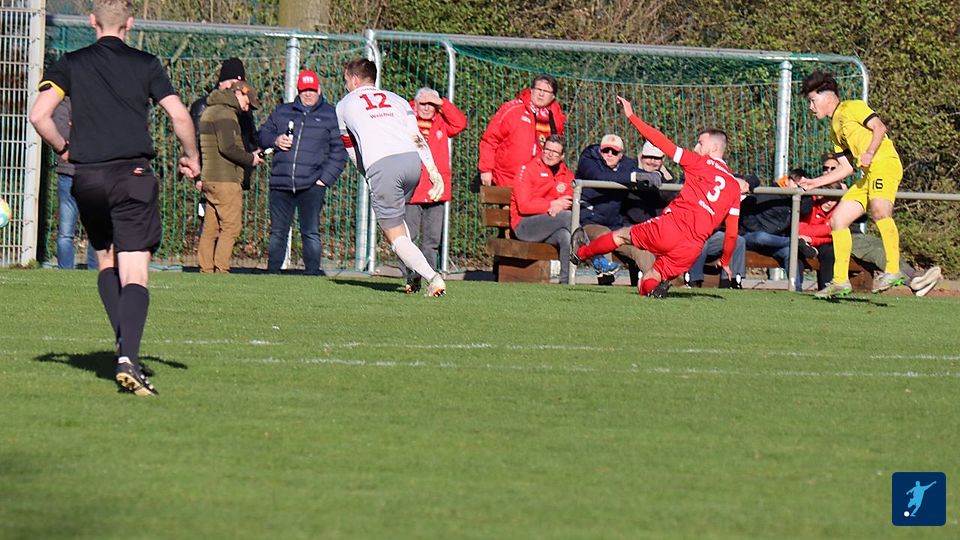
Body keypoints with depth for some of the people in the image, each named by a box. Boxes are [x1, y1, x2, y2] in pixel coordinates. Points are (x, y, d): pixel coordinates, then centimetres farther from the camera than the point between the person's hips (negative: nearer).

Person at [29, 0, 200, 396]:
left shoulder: (70, 65, 5)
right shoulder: (146, 65, 3)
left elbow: (39, 115, -6)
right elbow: (179, 115, -3)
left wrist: (62, 149, 12)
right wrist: (192, 158, 13)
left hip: (88, 178, 2)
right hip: (133, 176, -2)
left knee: (106, 263, 22)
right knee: (134, 275, -6)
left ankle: (124, 345, 11)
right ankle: (129, 359, -22)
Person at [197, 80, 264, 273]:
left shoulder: (209, 112, 21)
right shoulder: (225, 114, -11)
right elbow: (228, 147, -20)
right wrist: (251, 159, -7)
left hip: (209, 179, 10)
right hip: (225, 181, -10)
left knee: (210, 229, 8)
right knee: (231, 226, -8)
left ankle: (206, 270, 7)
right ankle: (221, 270, -12)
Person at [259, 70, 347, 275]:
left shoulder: (330, 115, 6)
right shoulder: (283, 112, 16)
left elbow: (339, 151, 4)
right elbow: (263, 133, 22)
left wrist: (326, 178, -5)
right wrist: (275, 141, -2)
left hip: (311, 186, -3)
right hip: (280, 184, 3)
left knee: (310, 233, -9)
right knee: (277, 232, 7)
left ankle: (312, 271, -5)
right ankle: (272, 271, 14)